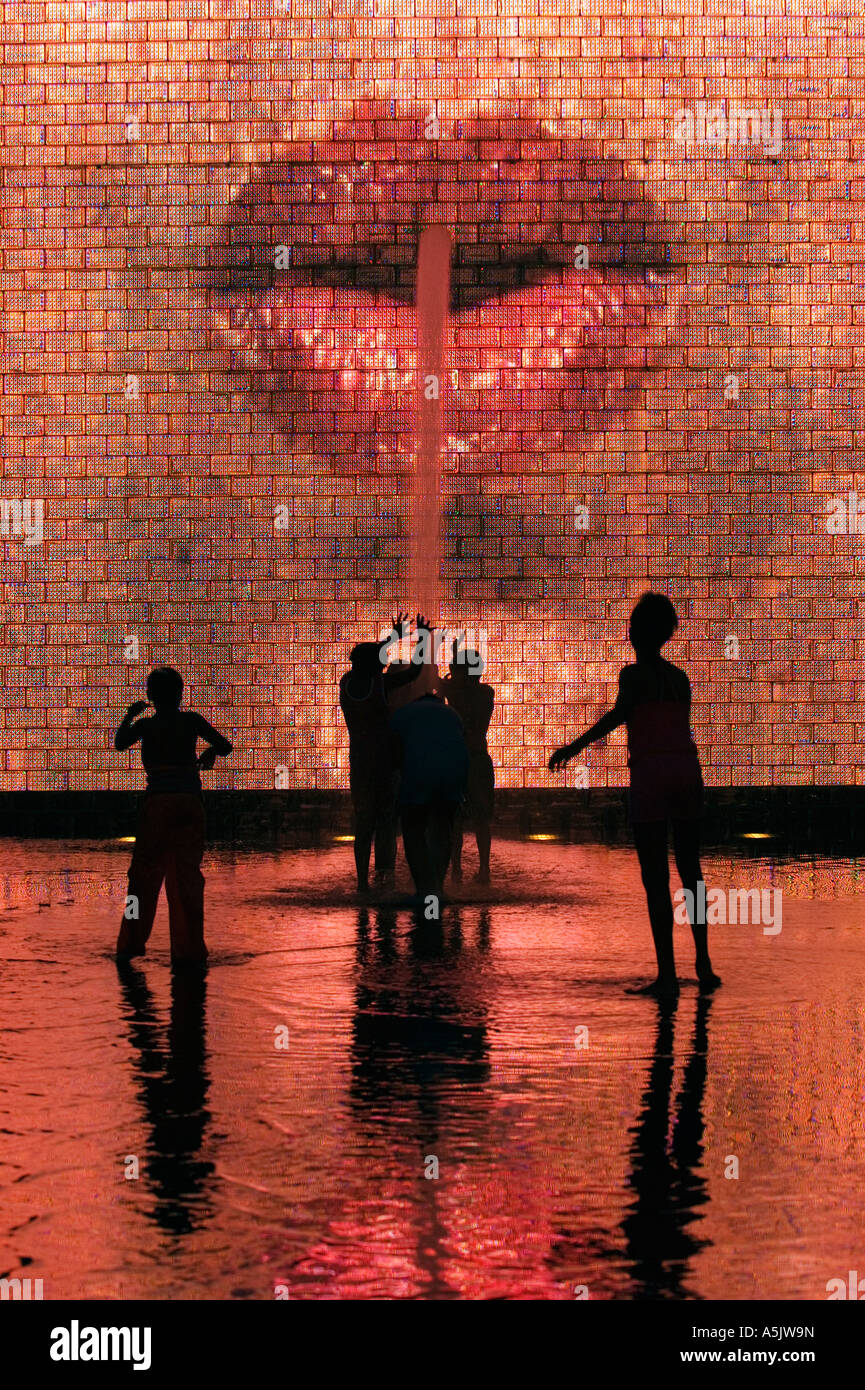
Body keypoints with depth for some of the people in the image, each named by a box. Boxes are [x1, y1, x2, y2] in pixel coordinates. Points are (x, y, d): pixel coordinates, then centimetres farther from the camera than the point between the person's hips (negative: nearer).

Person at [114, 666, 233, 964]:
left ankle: (131, 943, 8)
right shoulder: (192, 721, 1)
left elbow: (119, 743, 11)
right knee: (187, 873, 6)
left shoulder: (146, 725, -3)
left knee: (144, 871, 8)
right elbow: (225, 746, 4)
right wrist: (210, 753, 25)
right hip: (191, 801, 2)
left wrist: (130, 715, 25)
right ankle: (187, 947, 3)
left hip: (159, 801, -2)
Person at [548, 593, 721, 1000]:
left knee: (655, 877, -3)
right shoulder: (680, 678, 18)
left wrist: (575, 746, -23)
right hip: (687, 769, 5)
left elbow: (621, 712, -18)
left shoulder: (633, 674, 0)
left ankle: (667, 974, -8)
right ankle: (704, 965, 13)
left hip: (650, 774, -5)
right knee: (690, 870, 15)